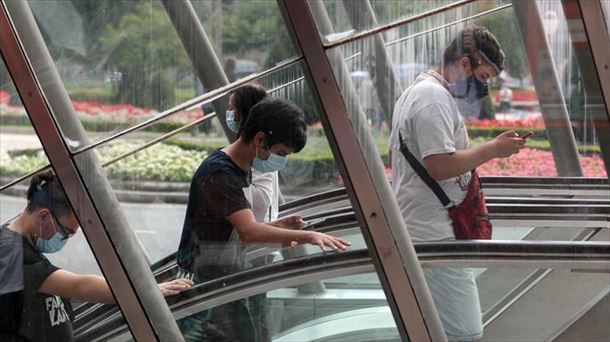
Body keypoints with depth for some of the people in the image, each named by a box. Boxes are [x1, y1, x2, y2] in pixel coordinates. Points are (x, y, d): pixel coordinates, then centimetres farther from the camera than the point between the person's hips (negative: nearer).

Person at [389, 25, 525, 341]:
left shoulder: (415, 93, 20)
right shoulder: (435, 97, -14)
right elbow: (440, 165, -22)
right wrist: (492, 149, -13)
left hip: (417, 231, 11)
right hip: (434, 236, -11)